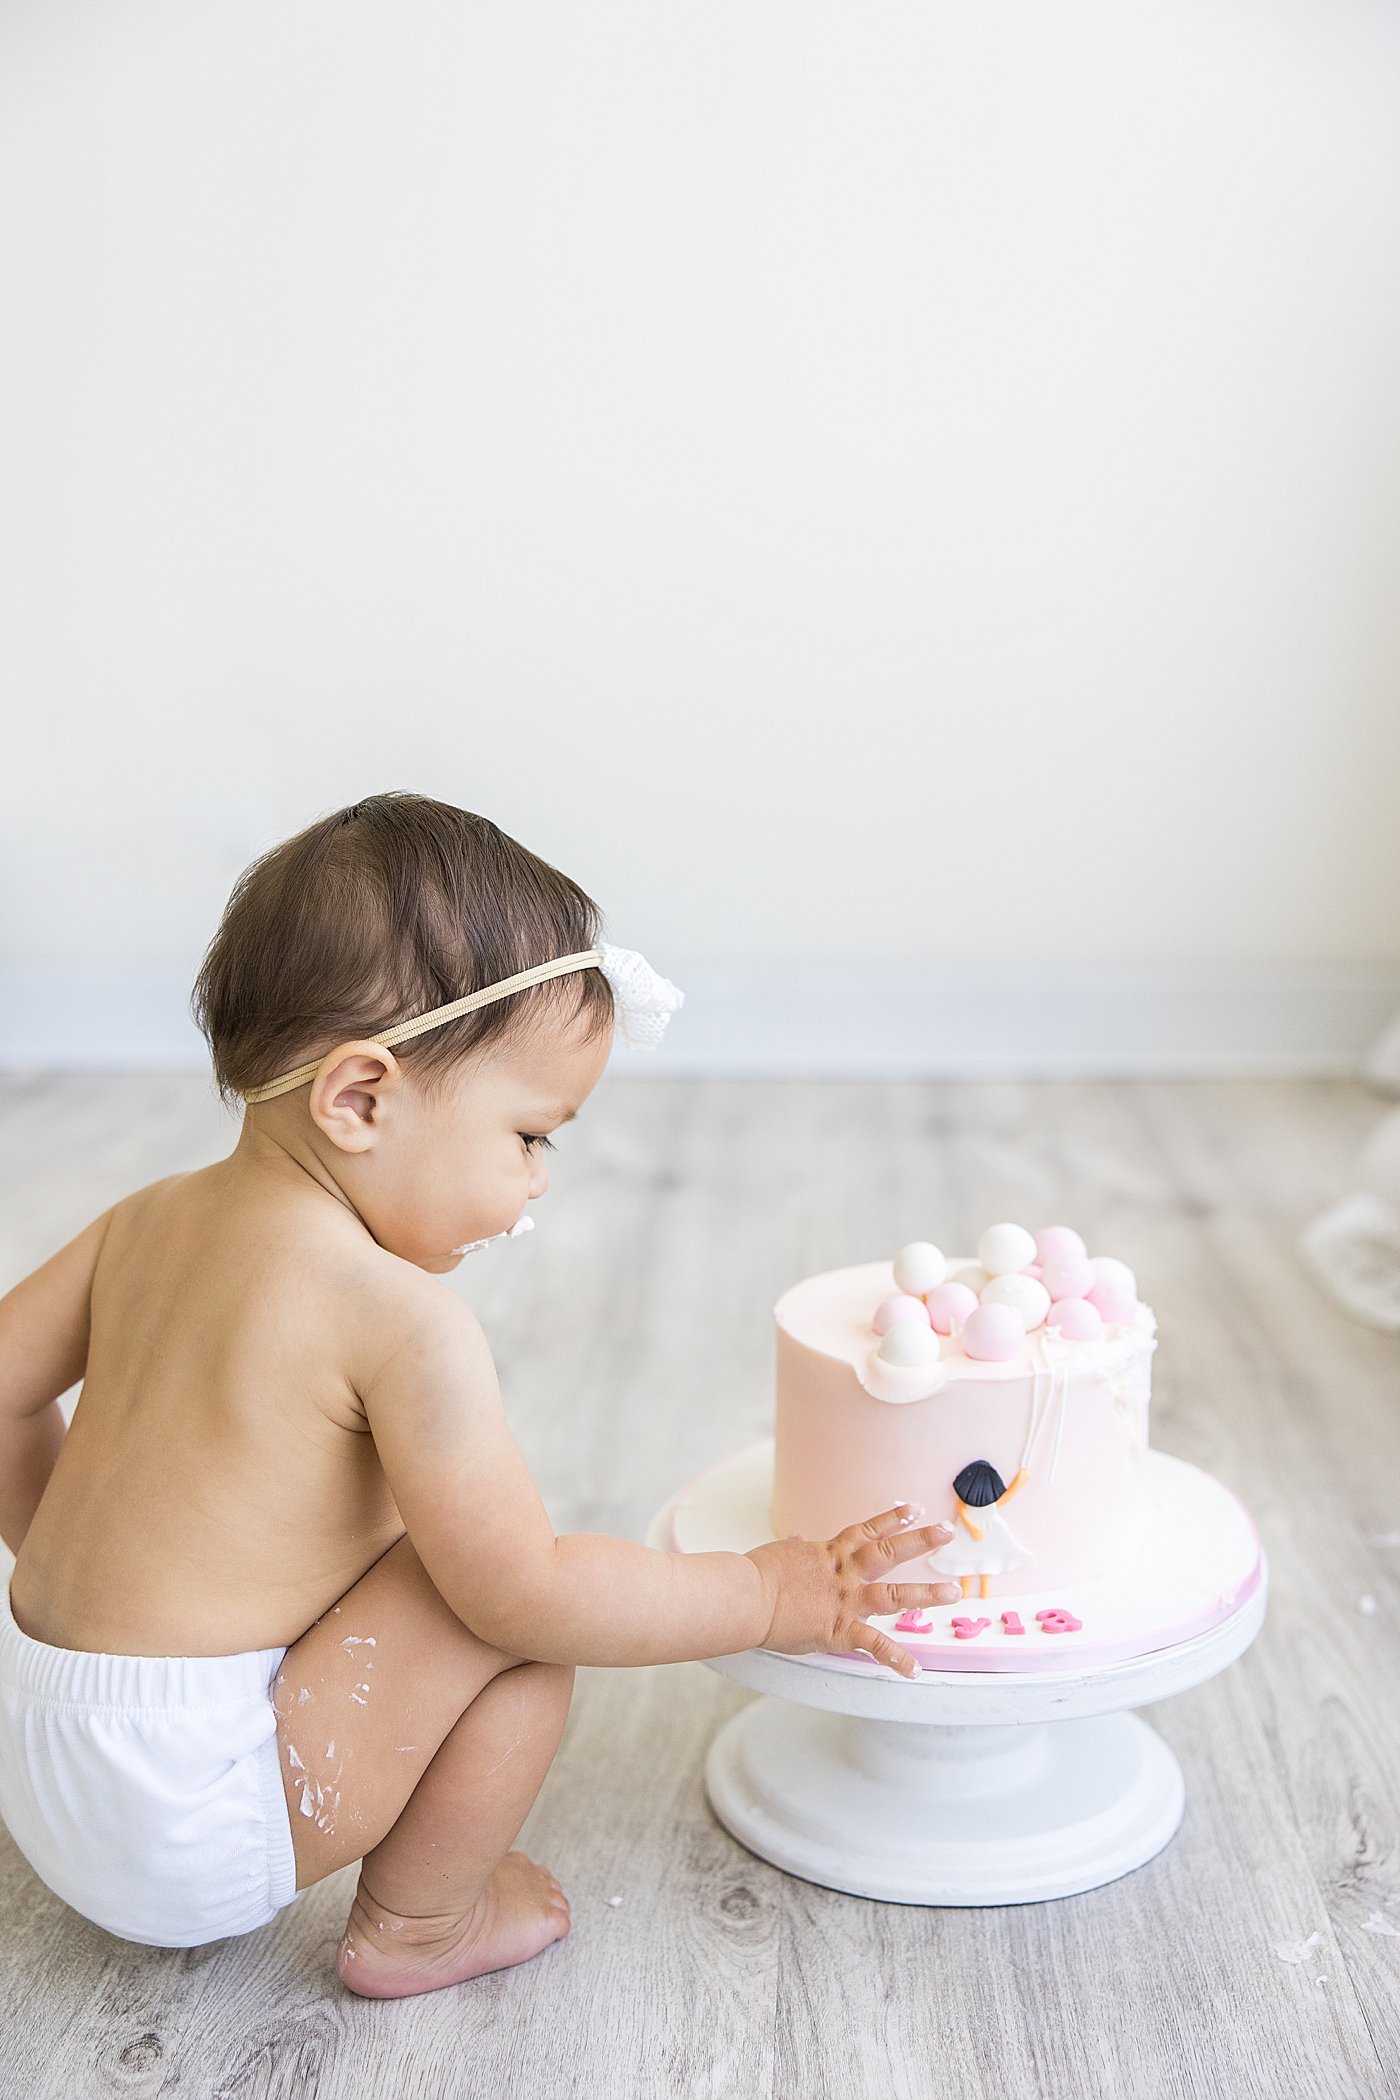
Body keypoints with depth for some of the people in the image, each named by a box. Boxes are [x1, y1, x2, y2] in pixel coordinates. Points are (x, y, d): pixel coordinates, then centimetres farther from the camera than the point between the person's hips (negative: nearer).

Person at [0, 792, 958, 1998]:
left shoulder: (149, 1220, 1)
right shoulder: (402, 1317, -23)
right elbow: (523, 1590, -20)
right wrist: (777, 1595, -9)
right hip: (187, 1832, -8)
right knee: (520, 1620, -10)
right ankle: (415, 1927, 10)